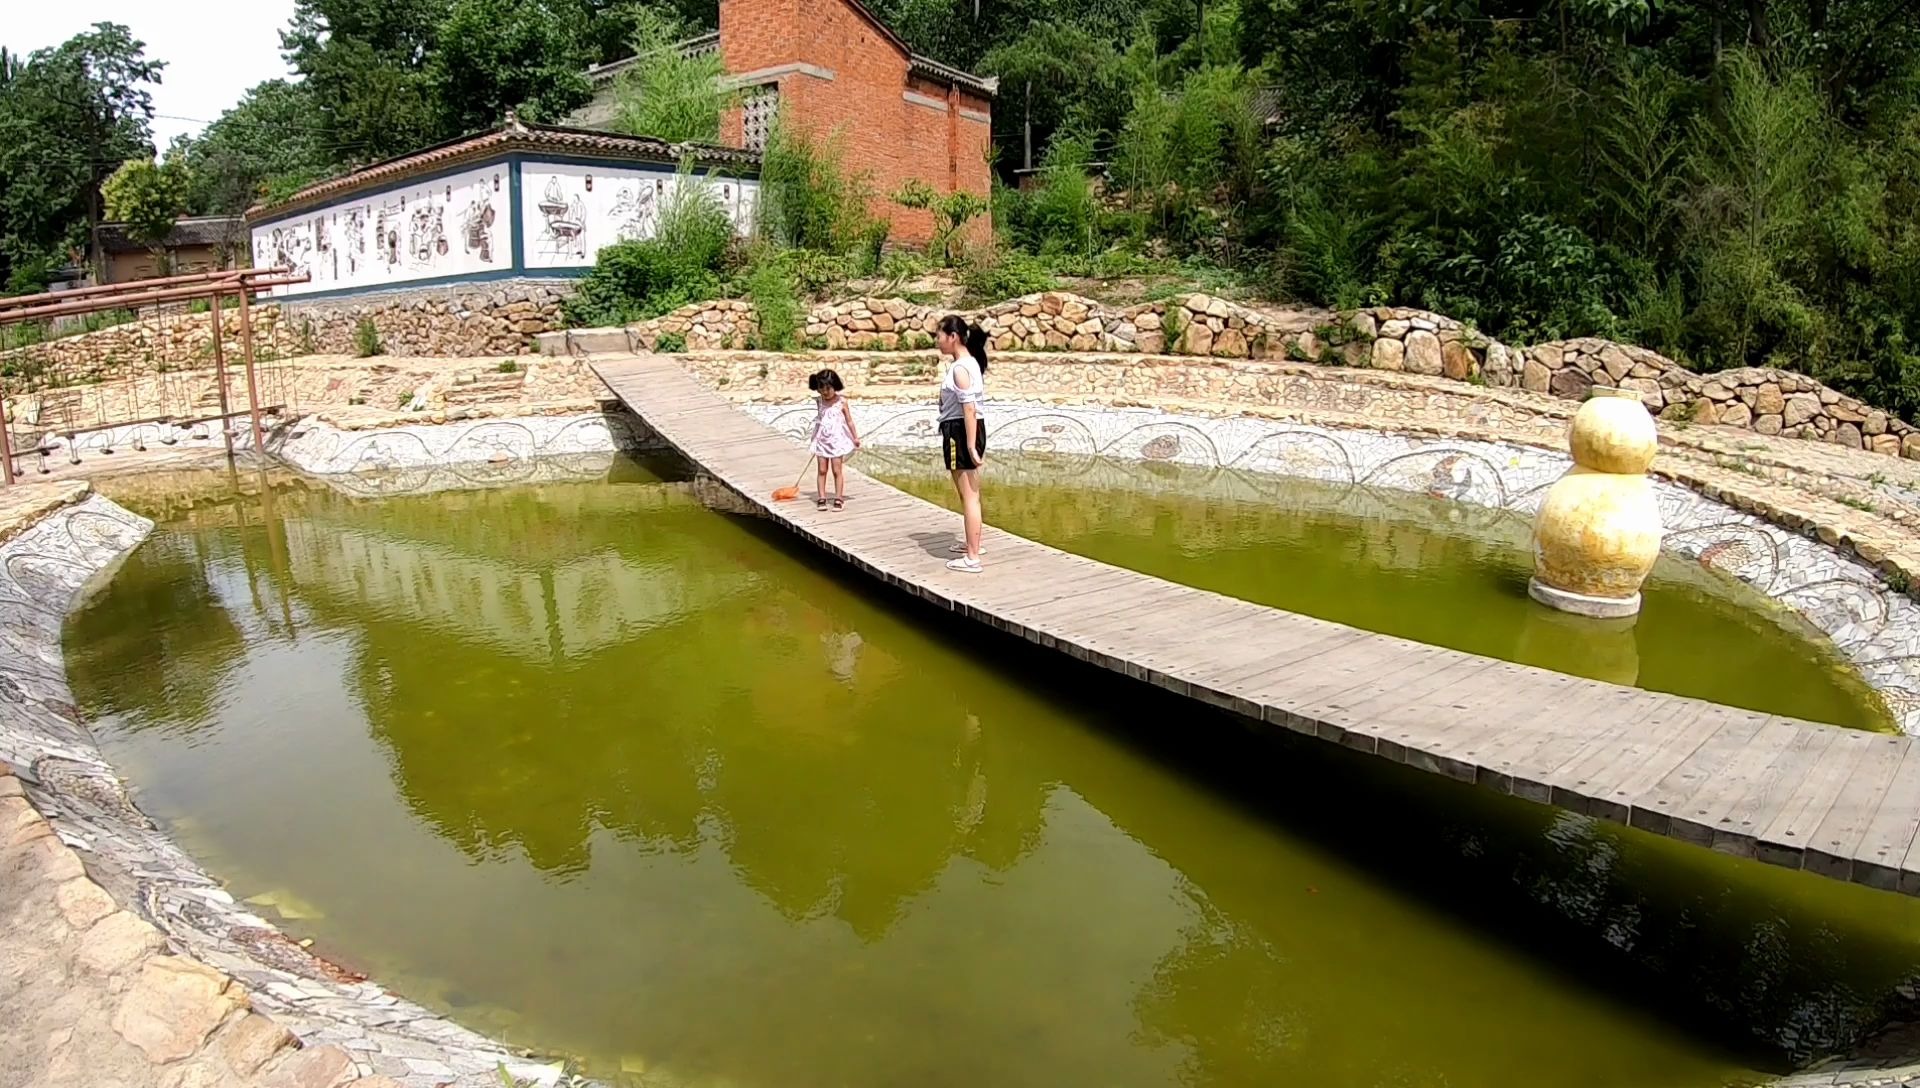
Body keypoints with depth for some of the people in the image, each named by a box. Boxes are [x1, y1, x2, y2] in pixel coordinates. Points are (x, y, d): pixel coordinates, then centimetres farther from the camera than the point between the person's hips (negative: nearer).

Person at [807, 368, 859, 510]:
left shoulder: (841, 402, -10)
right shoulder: (818, 401, 0)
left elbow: (849, 421, -2)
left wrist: (855, 437, 0)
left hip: (837, 440, -3)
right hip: (821, 440, 3)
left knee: (837, 470, 1)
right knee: (822, 470, 6)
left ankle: (839, 498, 7)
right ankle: (821, 498, 11)